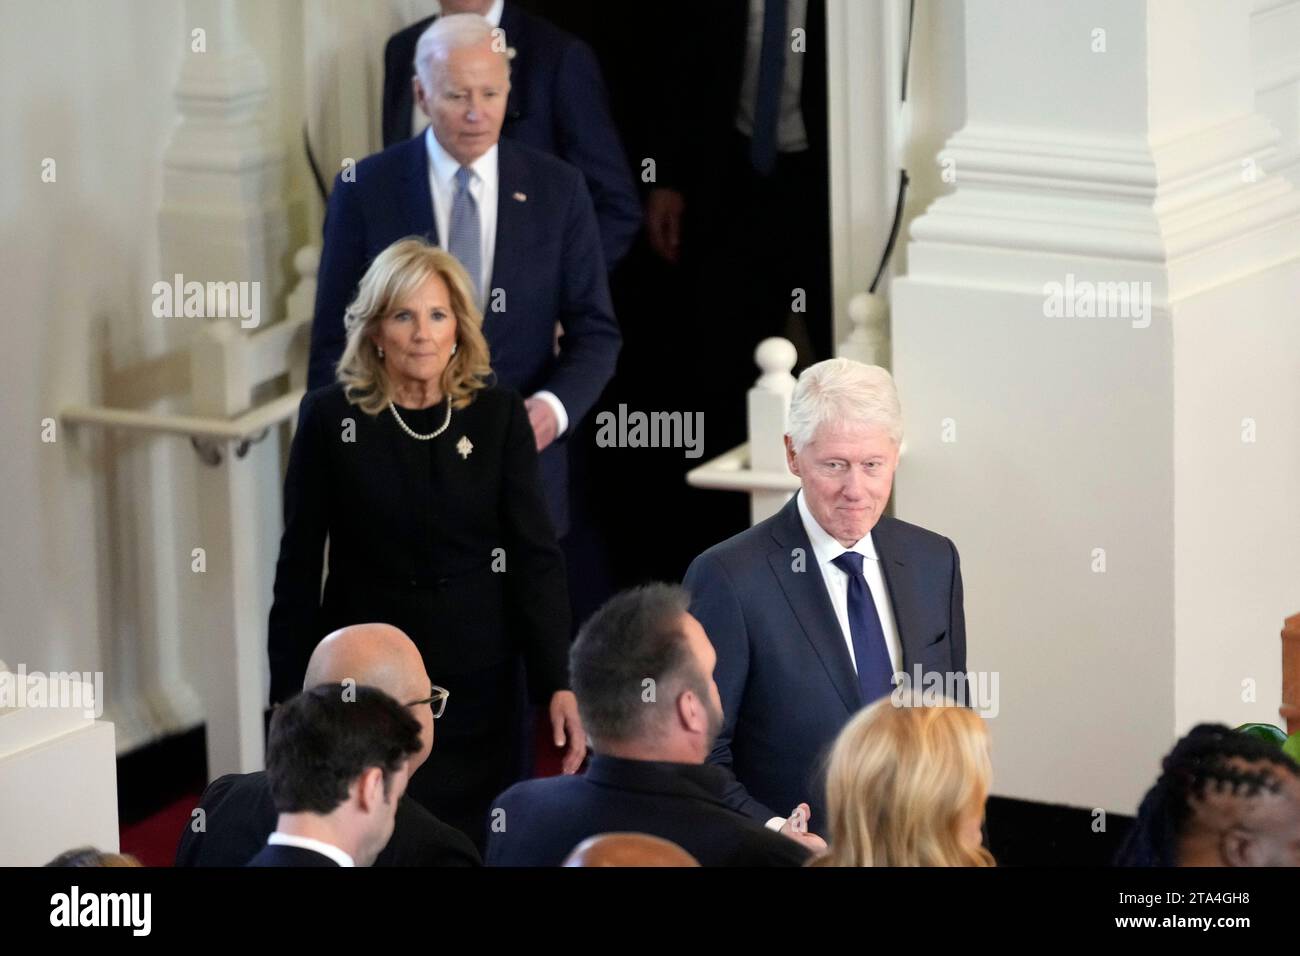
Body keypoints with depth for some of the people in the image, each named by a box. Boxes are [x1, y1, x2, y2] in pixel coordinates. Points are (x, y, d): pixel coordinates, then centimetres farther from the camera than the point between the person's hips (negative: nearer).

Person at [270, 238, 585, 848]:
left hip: (478, 685, 1)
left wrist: (557, 684, -14)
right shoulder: (329, 419, -3)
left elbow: (535, 557, -3)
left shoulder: (499, 418, 0)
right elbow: (298, 568, 1)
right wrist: (290, 700, -2)